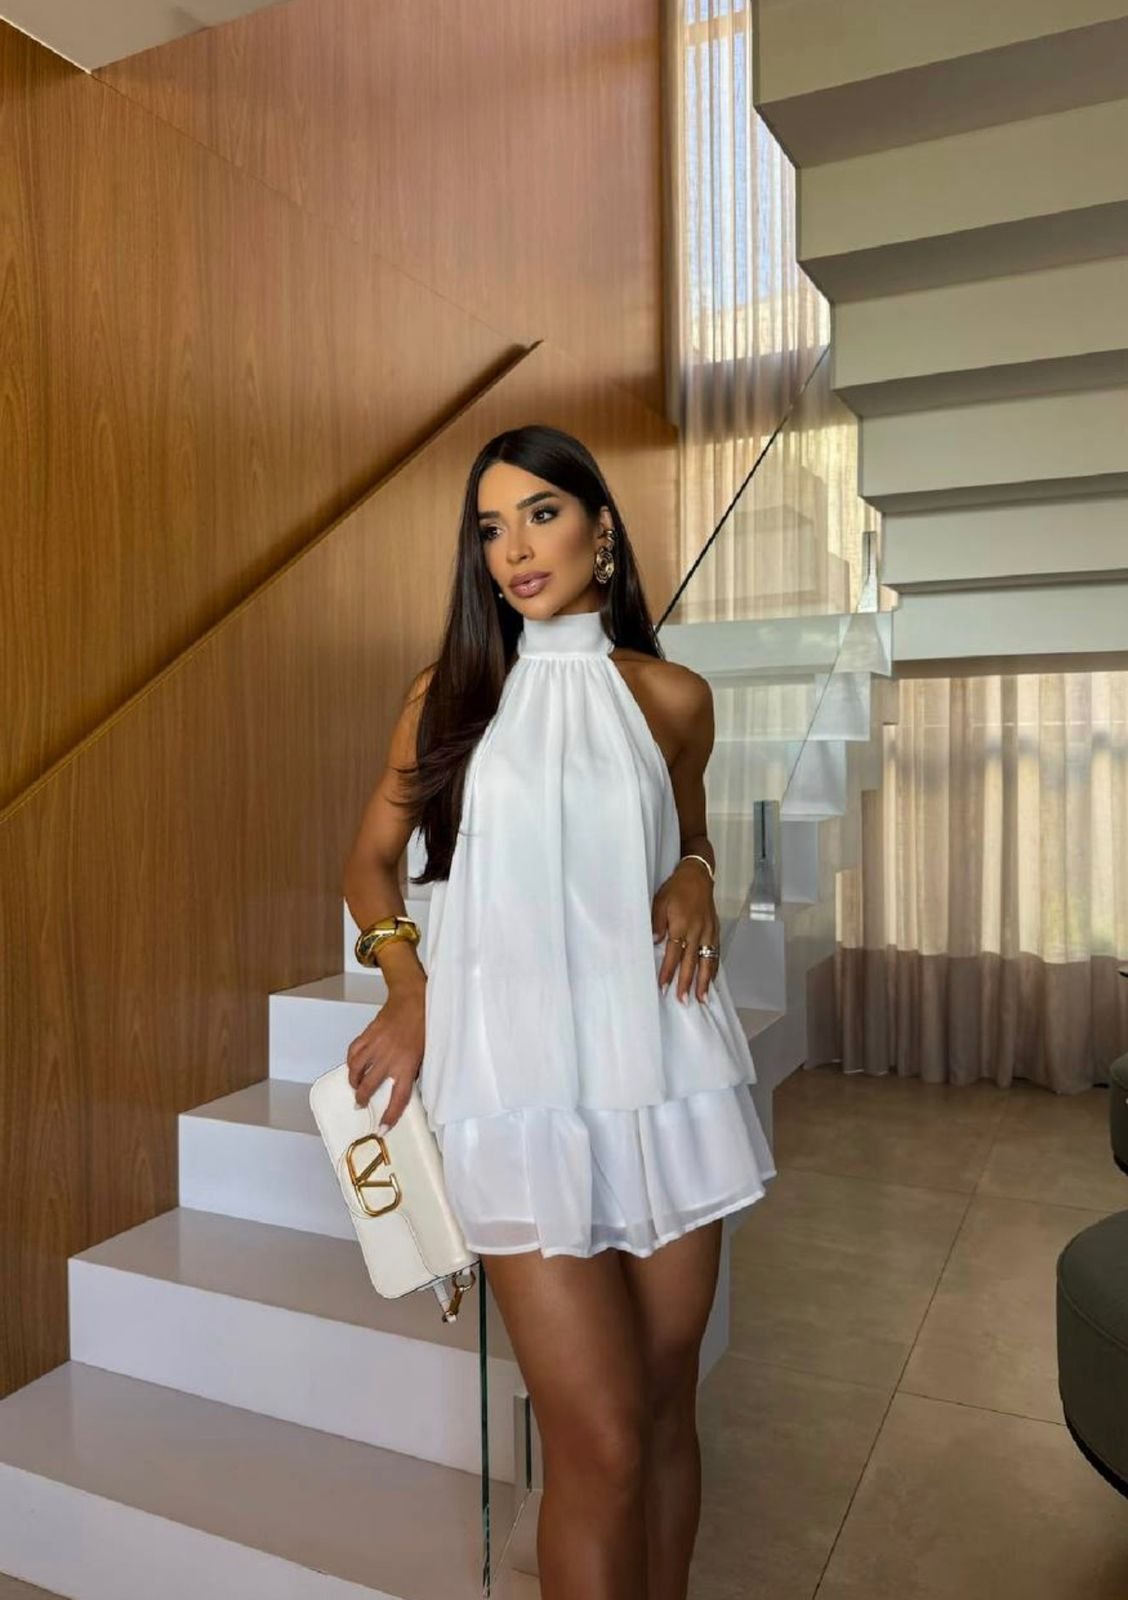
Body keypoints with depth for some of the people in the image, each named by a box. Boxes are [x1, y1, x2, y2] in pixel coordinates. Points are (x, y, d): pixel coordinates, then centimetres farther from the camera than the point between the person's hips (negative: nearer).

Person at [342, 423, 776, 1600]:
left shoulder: (673, 697, 8)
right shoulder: (448, 693, 6)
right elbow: (372, 860, 13)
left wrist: (694, 879, 0)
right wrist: (407, 995, -3)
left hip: (662, 1072, 2)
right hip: (517, 1088, -2)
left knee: (666, 1405, 14)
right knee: (600, 1442, -3)